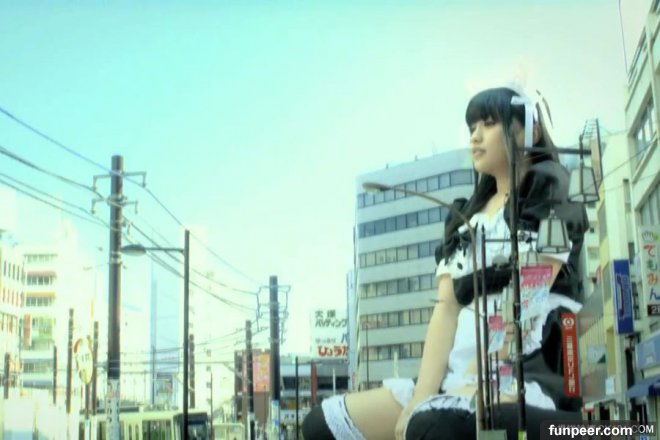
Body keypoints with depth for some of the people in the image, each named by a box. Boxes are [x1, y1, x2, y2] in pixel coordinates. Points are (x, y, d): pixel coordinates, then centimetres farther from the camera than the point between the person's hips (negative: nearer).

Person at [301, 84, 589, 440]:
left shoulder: (551, 202, 4)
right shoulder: (466, 219, 22)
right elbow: (447, 308, 8)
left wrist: (469, 387, -18)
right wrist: (421, 397, -7)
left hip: (531, 376, -7)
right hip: (460, 377, 8)